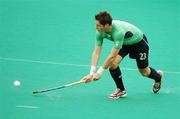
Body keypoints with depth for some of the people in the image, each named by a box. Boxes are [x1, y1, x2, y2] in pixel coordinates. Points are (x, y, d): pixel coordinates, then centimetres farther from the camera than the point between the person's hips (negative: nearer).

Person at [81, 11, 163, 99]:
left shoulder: (118, 32, -45)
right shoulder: (100, 31, -26)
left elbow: (112, 55, -42)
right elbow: (96, 52, -24)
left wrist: (99, 72, -40)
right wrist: (92, 73, -34)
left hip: (138, 41, -5)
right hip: (123, 43, 5)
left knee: (144, 72, 10)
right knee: (113, 63, -20)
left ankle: (158, 76, 46)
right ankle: (121, 90, 2)